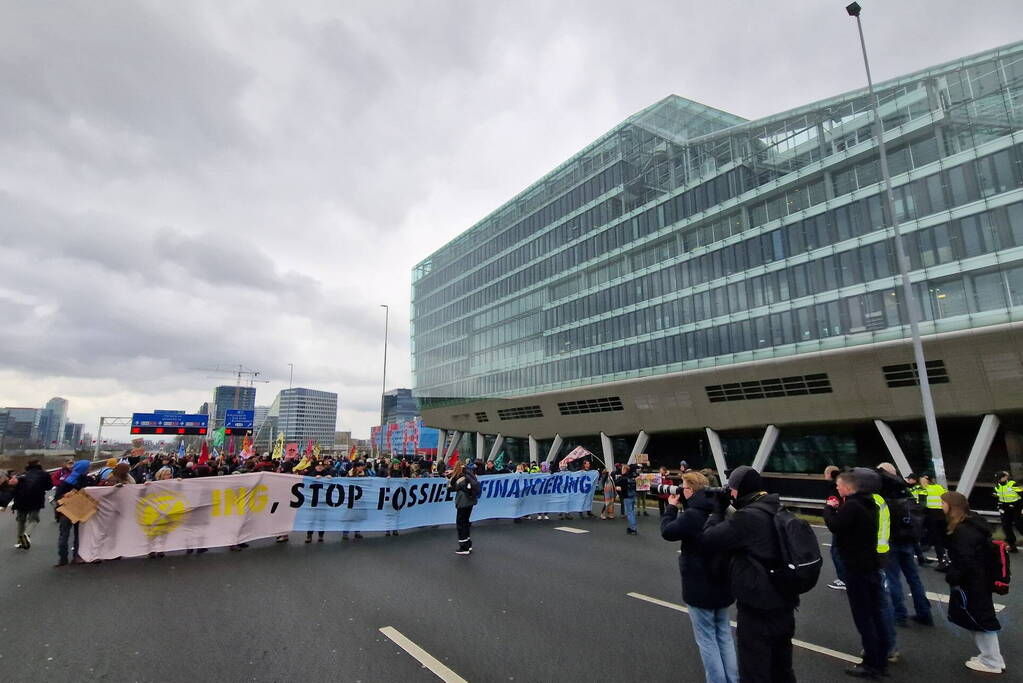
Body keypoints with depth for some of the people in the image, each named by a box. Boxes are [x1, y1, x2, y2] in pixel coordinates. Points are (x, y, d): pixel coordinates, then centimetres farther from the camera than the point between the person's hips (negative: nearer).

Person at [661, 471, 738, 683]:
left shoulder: (691, 515, -24)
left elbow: (667, 531, -11)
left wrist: (671, 506, 0)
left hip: (700, 586, -7)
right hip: (723, 582, 7)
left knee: (707, 639, 7)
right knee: (724, 634, 20)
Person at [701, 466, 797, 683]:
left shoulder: (747, 517, -24)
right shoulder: (780, 511, 5)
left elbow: (708, 539, -20)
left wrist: (719, 509, -10)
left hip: (758, 609, -9)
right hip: (784, 603, 9)